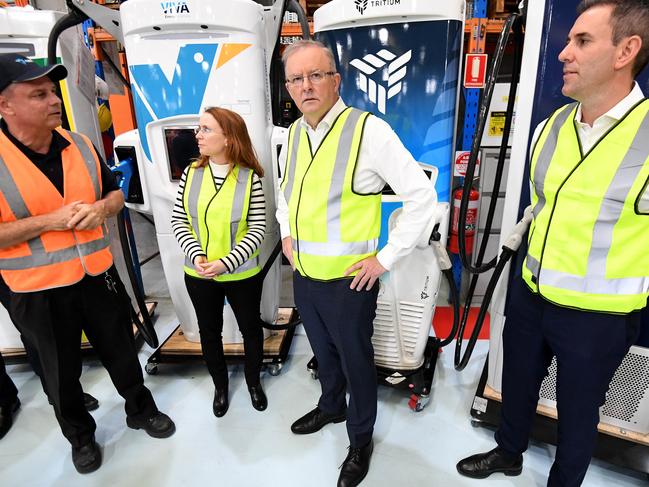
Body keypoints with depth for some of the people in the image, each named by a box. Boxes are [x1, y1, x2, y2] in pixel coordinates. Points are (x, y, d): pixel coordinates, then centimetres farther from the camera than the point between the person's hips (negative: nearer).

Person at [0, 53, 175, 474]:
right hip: (39, 291, -3)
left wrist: (100, 209, -12)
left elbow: (116, 192, 10)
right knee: (62, 372, 17)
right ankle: (80, 435, 43)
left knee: (122, 350, 19)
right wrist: (49, 220, -23)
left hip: (99, 275, 4)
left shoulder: (80, 146, 0)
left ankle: (141, 409, 43)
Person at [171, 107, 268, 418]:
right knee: (209, 331, 18)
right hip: (199, 274, 3)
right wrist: (197, 256, -15)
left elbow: (258, 229, -13)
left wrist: (226, 263, -22)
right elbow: (178, 219, -1)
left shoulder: (249, 178, -12)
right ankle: (220, 386, 42)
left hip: (242, 274, -2)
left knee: (250, 327, 15)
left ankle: (253, 381, 42)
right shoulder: (191, 173, -3)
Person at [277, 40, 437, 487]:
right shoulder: (293, 134, 4)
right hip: (303, 275, 6)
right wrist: (286, 233, 13)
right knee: (323, 351, 26)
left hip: (349, 280, -6)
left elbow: (422, 196, -16)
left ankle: (361, 440, 39)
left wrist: (386, 258, -15)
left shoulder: (368, 130, -17)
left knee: (356, 361, 13)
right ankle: (331, 407, 53)